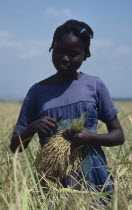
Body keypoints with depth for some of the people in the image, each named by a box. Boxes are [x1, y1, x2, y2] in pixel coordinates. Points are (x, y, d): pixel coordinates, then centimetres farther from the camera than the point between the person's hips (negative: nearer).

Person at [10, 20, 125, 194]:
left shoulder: (94, 85, 0)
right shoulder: (37, 91, 2)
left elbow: (119, 136, 4)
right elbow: (15, 147, 5)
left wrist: (91, 137, -15)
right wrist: (33, 128, -16)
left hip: (93, 177, 0)